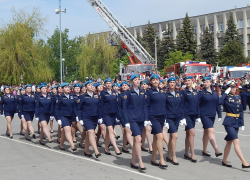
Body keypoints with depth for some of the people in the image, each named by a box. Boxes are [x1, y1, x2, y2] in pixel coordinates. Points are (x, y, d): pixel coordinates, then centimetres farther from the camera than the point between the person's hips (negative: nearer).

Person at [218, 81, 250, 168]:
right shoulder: (226, 97, -7)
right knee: (236, 141, -12)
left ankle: (224, 161, 24)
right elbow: (220, 102, -31)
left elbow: (241, 111, 16)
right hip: (229, 122, -7)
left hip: (236, 122, 7)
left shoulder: (238, 97, 12)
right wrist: (226, 93, -21)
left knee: (229, 142, 14)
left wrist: (242, 123, 14)